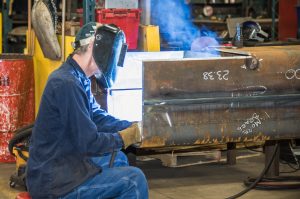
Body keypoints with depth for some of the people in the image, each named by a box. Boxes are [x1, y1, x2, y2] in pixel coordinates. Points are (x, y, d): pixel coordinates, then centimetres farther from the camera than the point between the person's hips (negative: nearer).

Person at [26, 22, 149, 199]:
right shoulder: (67, 84, -24)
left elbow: (98, 117, 18)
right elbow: (89, 143, -23)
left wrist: (132, 127, 5)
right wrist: (124, 138, -7)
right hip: (53, 183, -11)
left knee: (118, 159, 27)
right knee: (135, 180, -14)